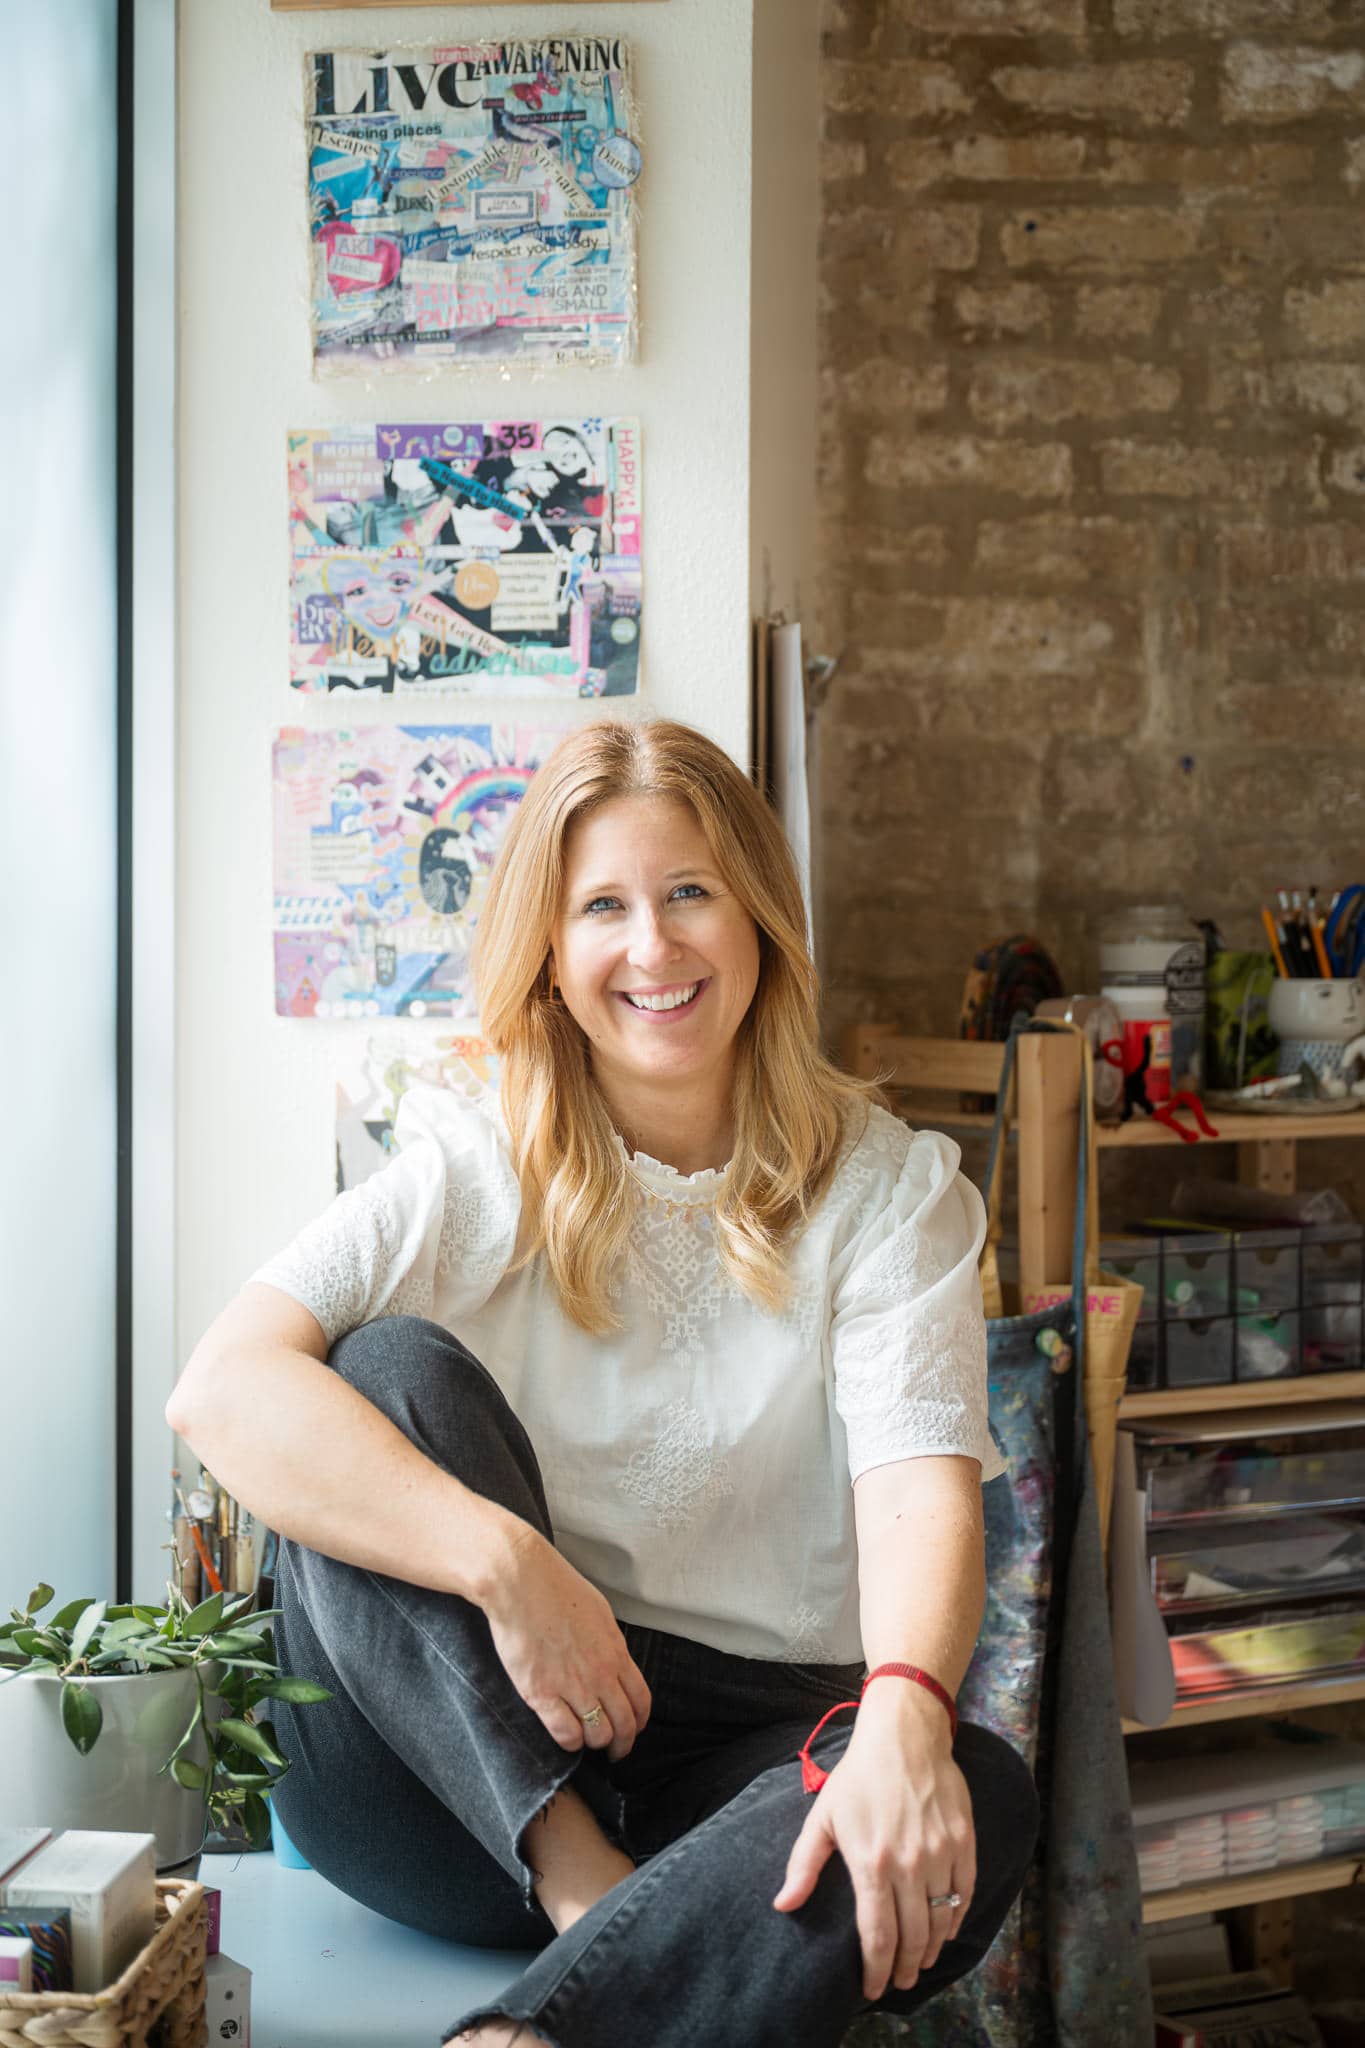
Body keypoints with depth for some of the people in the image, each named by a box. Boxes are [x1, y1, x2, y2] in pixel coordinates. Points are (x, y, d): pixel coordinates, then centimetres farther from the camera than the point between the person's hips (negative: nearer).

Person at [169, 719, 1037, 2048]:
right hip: (458, 1756, 0)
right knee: (394, 1375, -22)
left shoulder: (885, 1186, 4)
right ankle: (583, 1880, -28)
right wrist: (508, 1565, -30)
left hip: (750, 1746, 0)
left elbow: (919, 1487, -13)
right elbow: (224, 1388, -16)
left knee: (974, 1804, -31)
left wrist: (905, 1711, -35)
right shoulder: (475, 1172, 2)